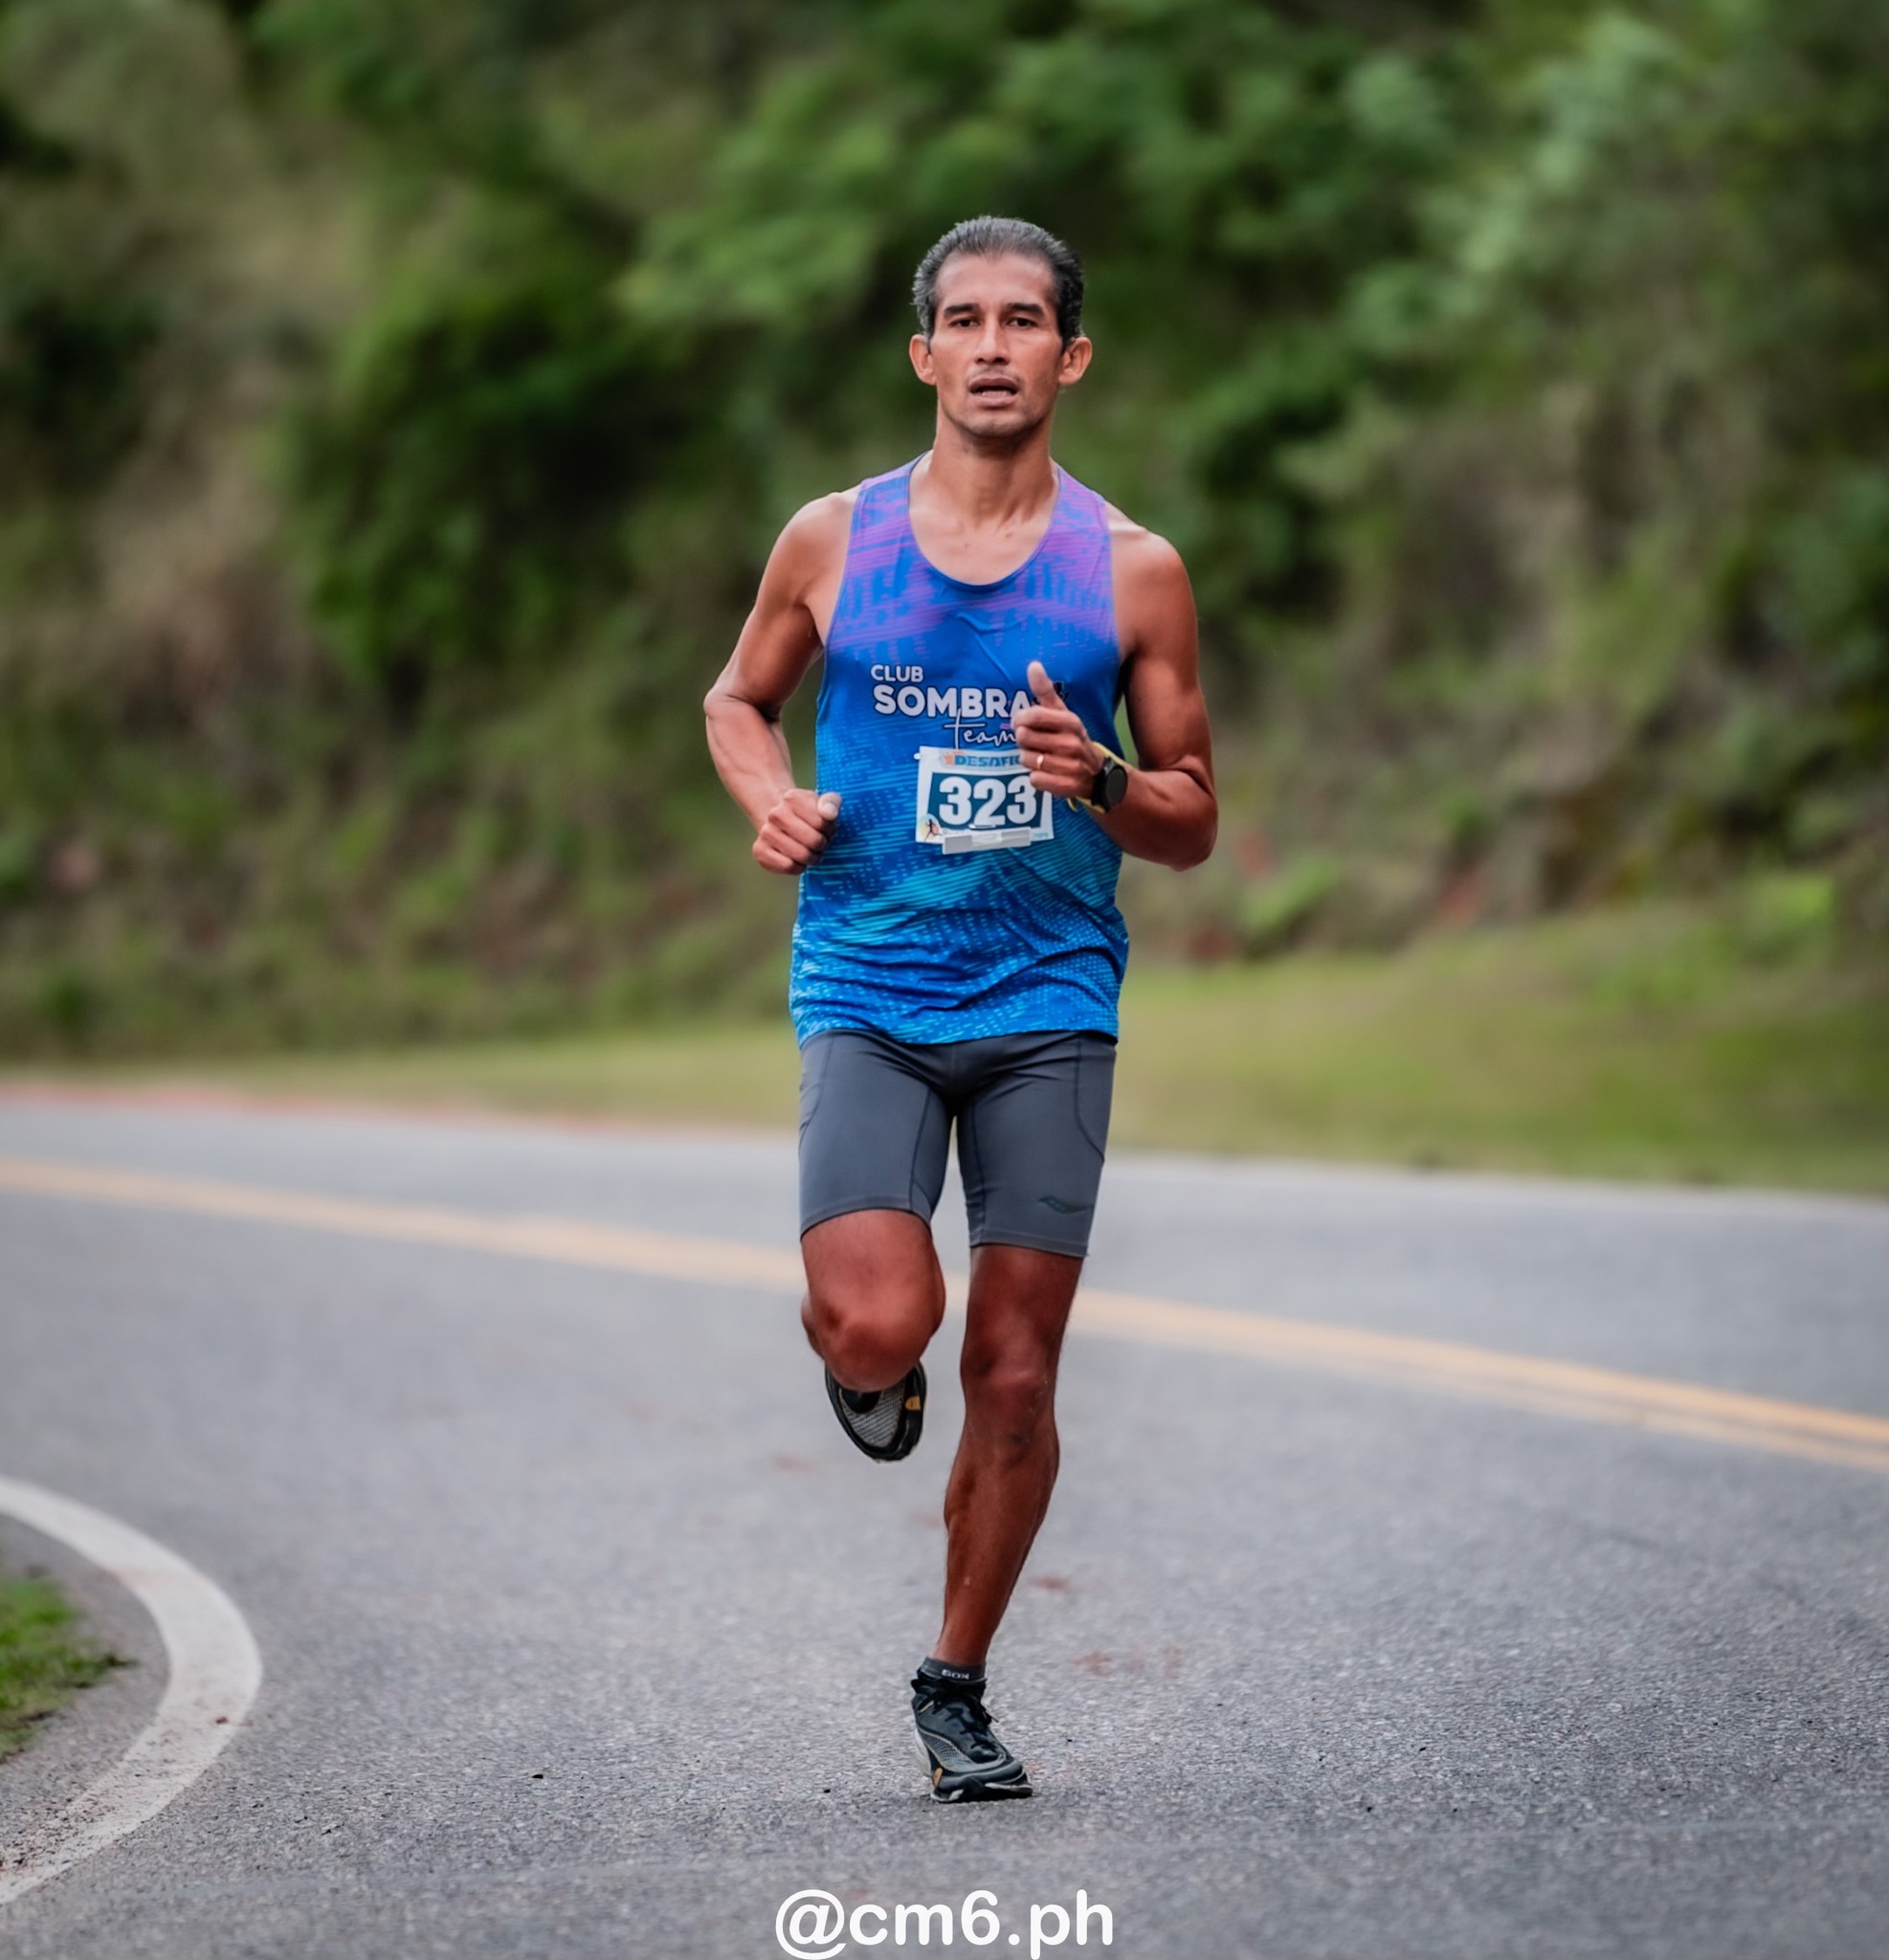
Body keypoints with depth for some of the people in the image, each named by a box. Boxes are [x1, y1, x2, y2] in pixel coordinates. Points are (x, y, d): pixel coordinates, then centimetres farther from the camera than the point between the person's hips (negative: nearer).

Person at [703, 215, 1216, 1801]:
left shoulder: (1133, 570, 2)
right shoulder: (833, 540, 3)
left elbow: (1194, 824, 8)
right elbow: (739, 697, 20)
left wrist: (1098, 779, -14)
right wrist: (770, 799, -1)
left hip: (1050, 1001, 1)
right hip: (868, 993, -1)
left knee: (1015, 1373, 1)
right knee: (876, 1326, -21)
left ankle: (957, 1684, 20)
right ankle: (867, 1366, 18)